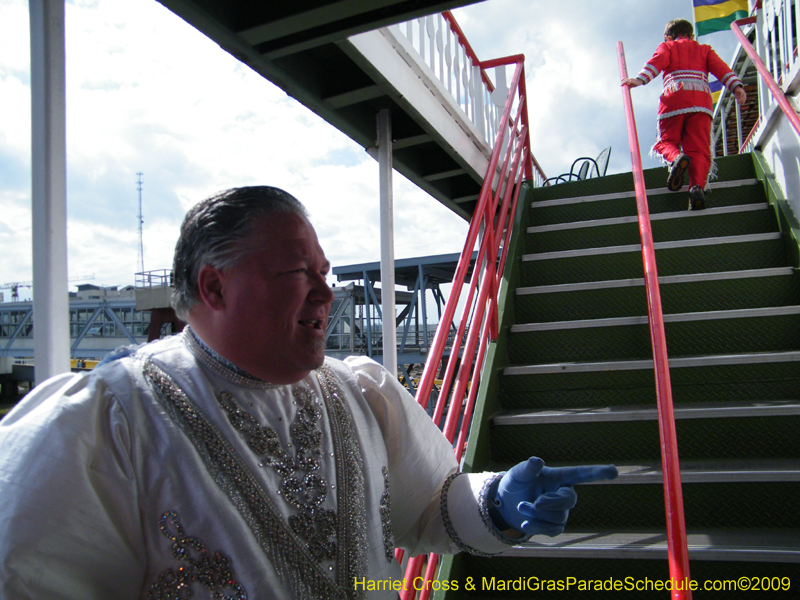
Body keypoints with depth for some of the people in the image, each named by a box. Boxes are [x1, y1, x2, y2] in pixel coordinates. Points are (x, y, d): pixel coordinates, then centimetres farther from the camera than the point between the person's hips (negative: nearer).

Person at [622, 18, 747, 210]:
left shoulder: (667, 46, 25)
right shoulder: (704, 49, 31)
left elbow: (657, 61, 2)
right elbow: (720, 67, 13)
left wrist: (641, 79, -13)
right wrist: (736, 85, 0)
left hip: (674, 97, -1)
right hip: (701, 99, 1)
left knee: (665, 141, 12)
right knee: (699, 149, -4)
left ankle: (677, 158, -25)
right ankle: (697, 185, -32)